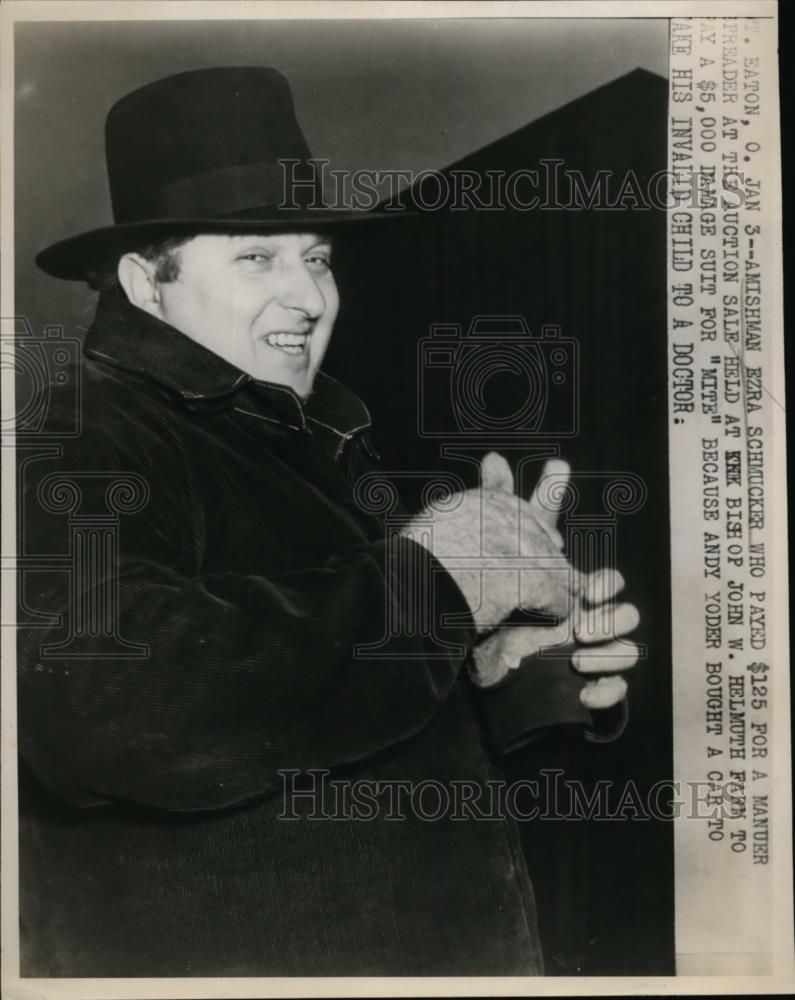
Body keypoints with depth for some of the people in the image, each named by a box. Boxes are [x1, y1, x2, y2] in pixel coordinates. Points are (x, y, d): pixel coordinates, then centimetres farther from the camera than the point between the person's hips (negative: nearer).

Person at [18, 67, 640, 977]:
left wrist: (494, 676, -7)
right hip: (223, 954, -8)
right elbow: (105, 710, -35)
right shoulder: (79, 449, -17)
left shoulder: (312, 451, 8)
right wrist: (426, 581, -27)